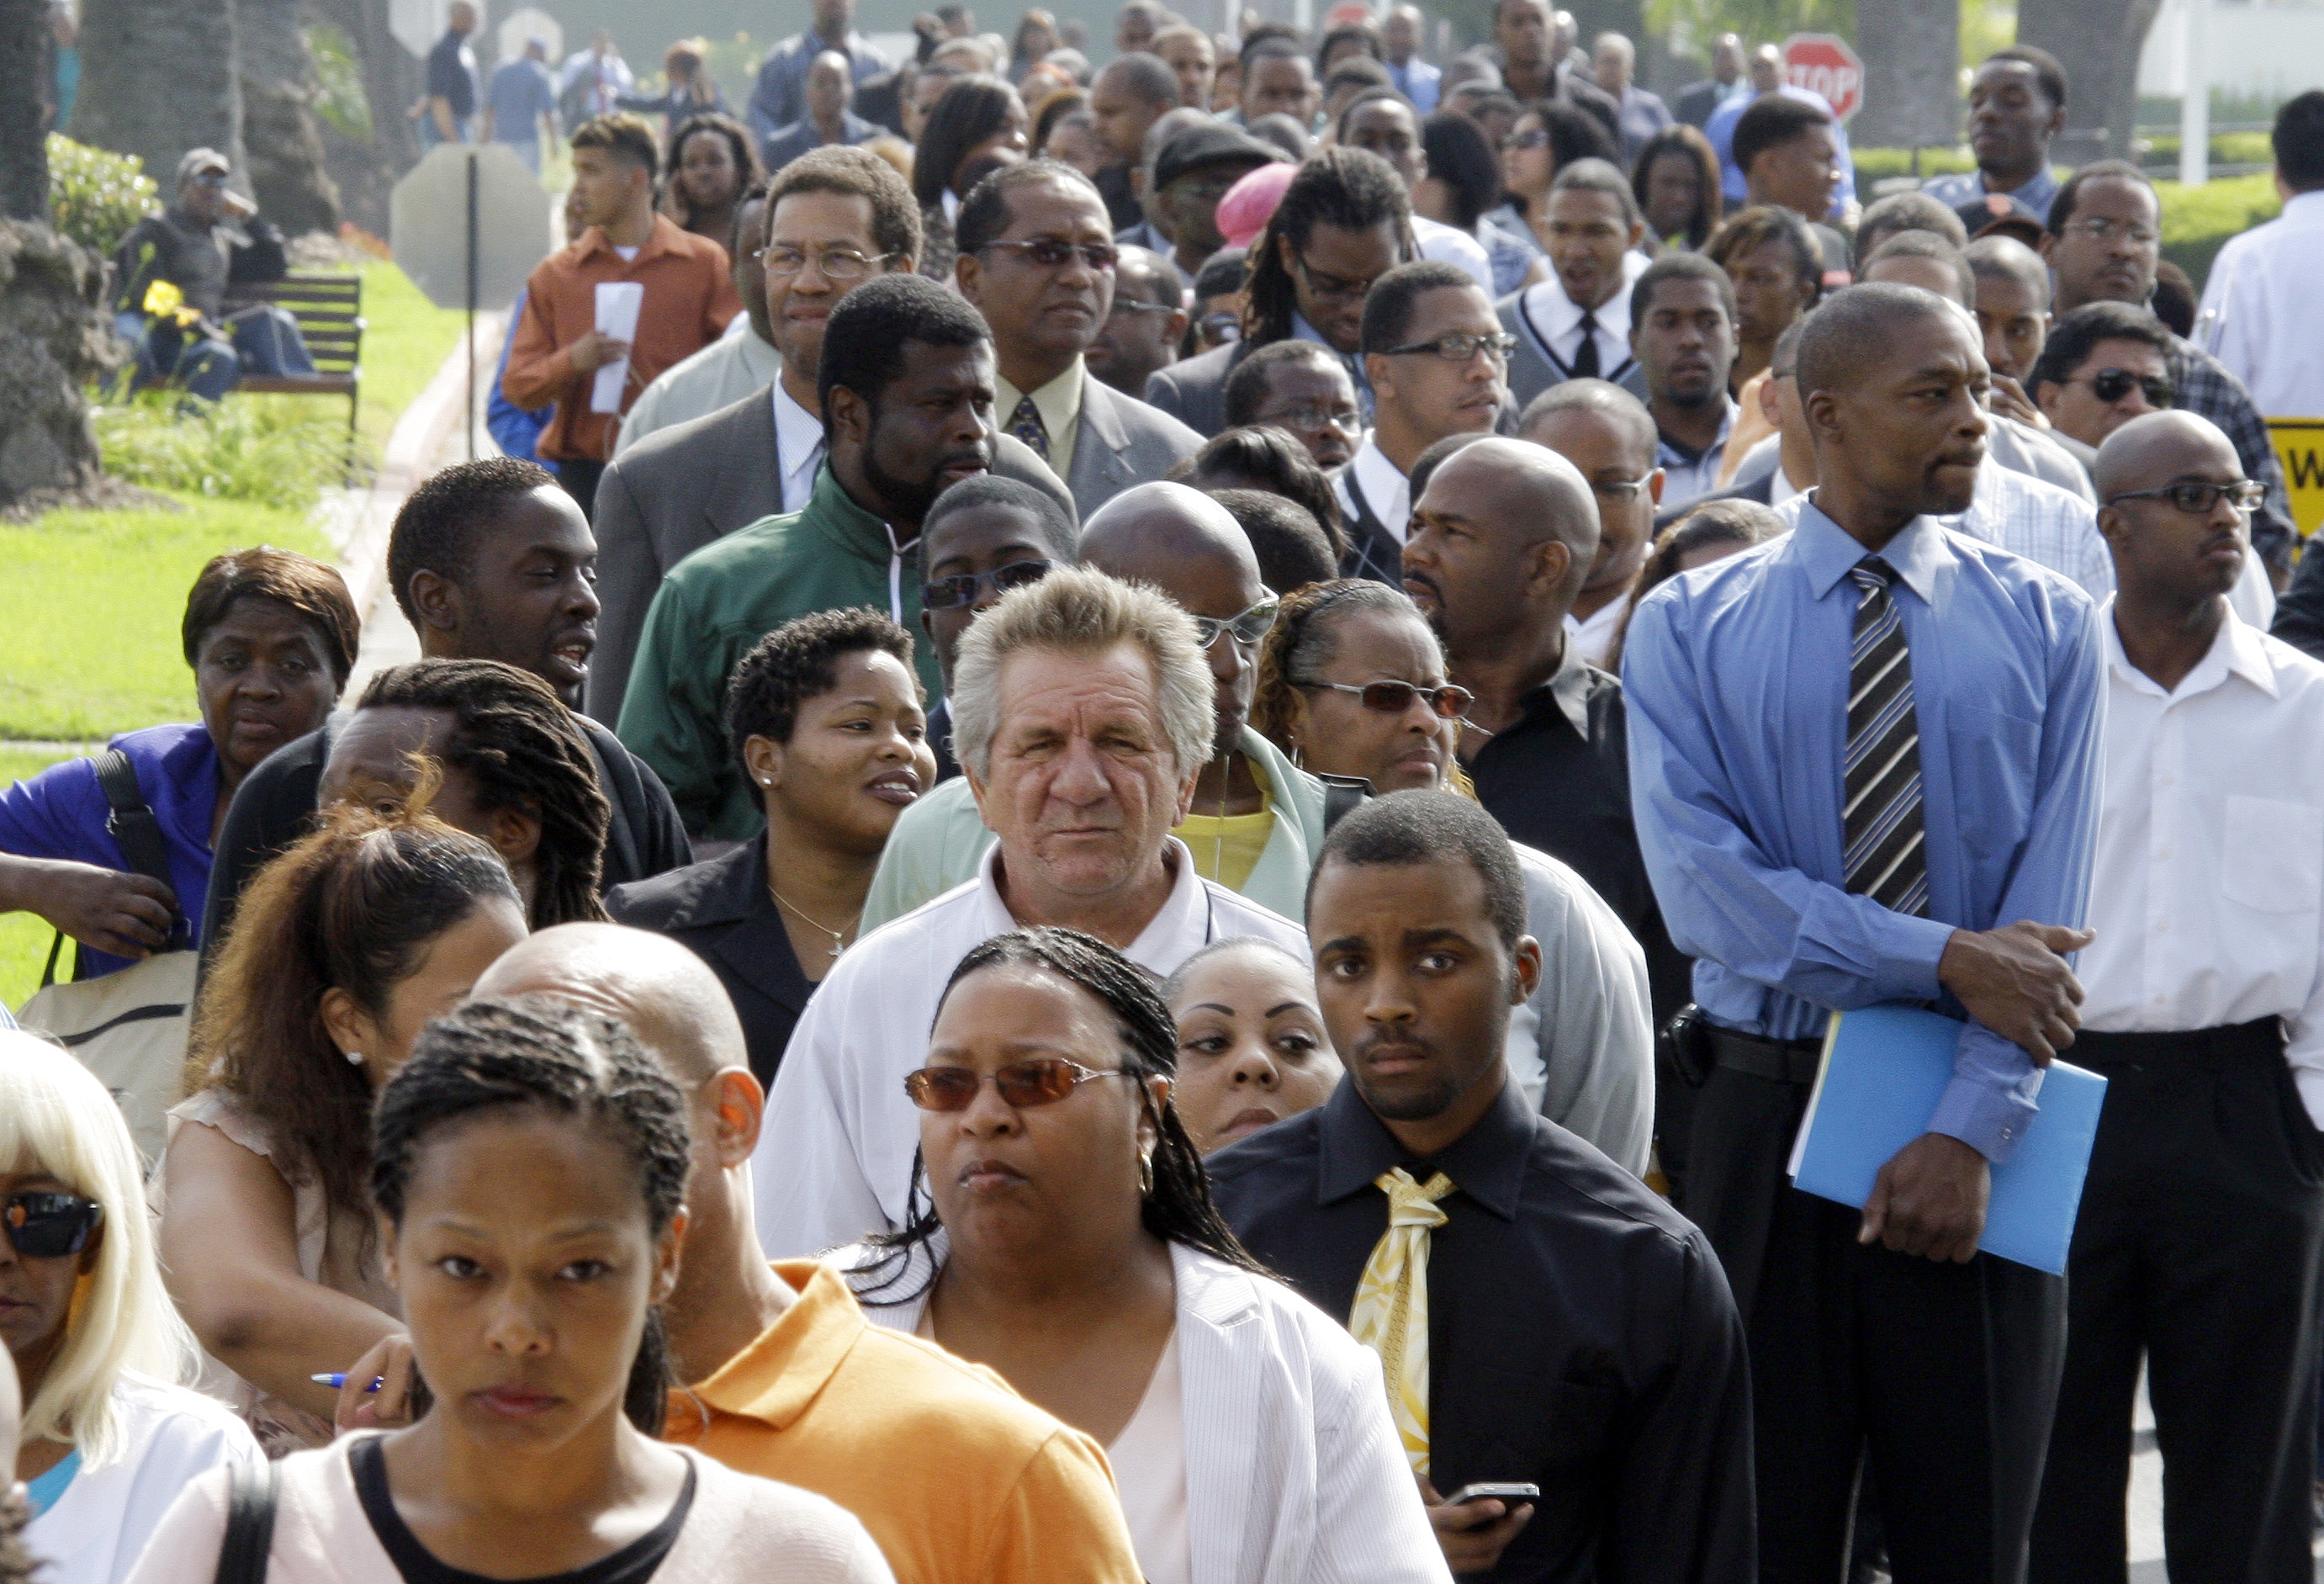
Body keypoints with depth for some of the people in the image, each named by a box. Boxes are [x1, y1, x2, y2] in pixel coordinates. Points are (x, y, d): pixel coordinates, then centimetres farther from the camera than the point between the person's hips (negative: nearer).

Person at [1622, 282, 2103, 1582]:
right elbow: (1702, 883, -9)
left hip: (1977, 1130, 1)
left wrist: (1973, 1130, -14)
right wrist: (1945, 960, -16)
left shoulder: (2046, 625, 4)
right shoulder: (1688, 630, 2)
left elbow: (2049, 897, -4)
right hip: (1769, 1118, -1)